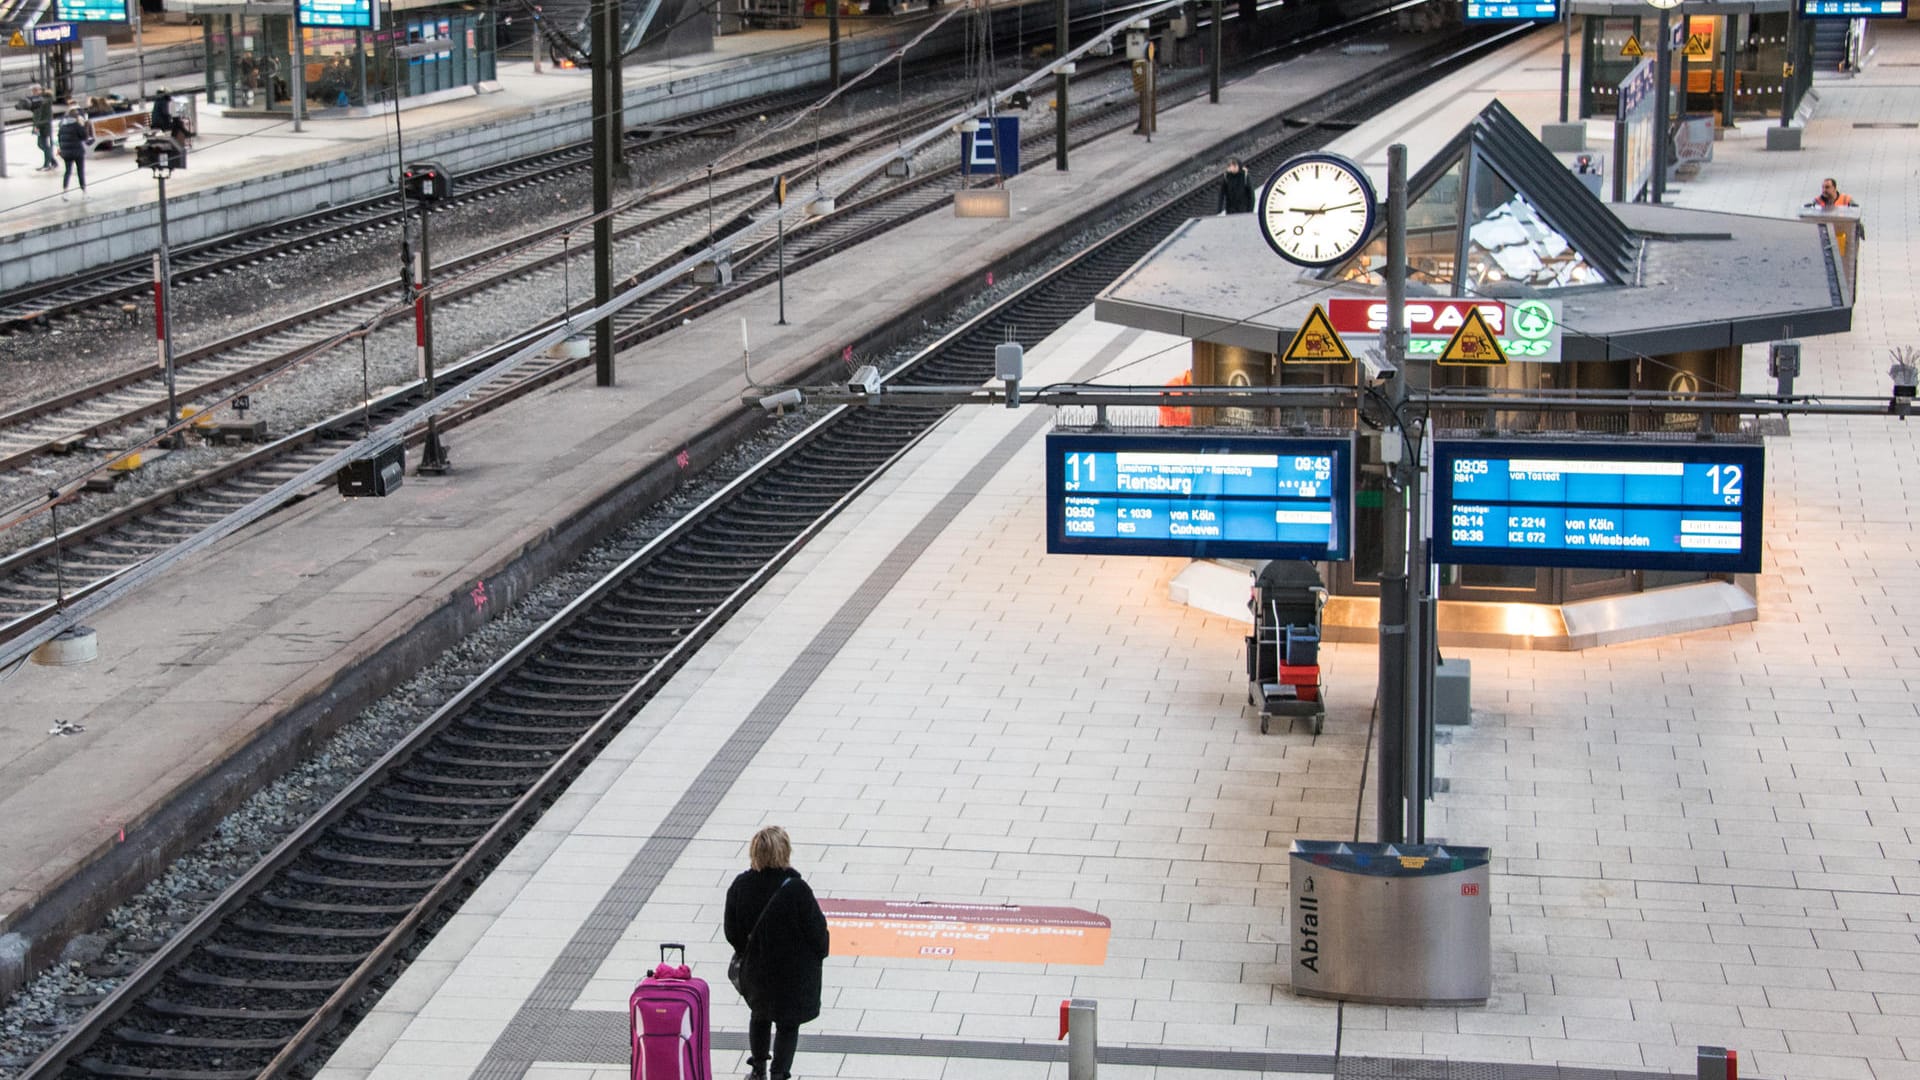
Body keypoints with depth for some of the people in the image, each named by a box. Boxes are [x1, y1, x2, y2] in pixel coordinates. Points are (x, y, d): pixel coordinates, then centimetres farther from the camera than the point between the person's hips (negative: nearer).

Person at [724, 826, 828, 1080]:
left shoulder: (740, 886, -14)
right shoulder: (795, 889, -28)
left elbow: (732, 931, -2)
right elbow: (816, 928, -17)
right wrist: (819, 953, 4)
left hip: (756, 968, 4)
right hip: (794, 971, -4)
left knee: (760, 1015, 27)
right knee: (788, 1024, 13)